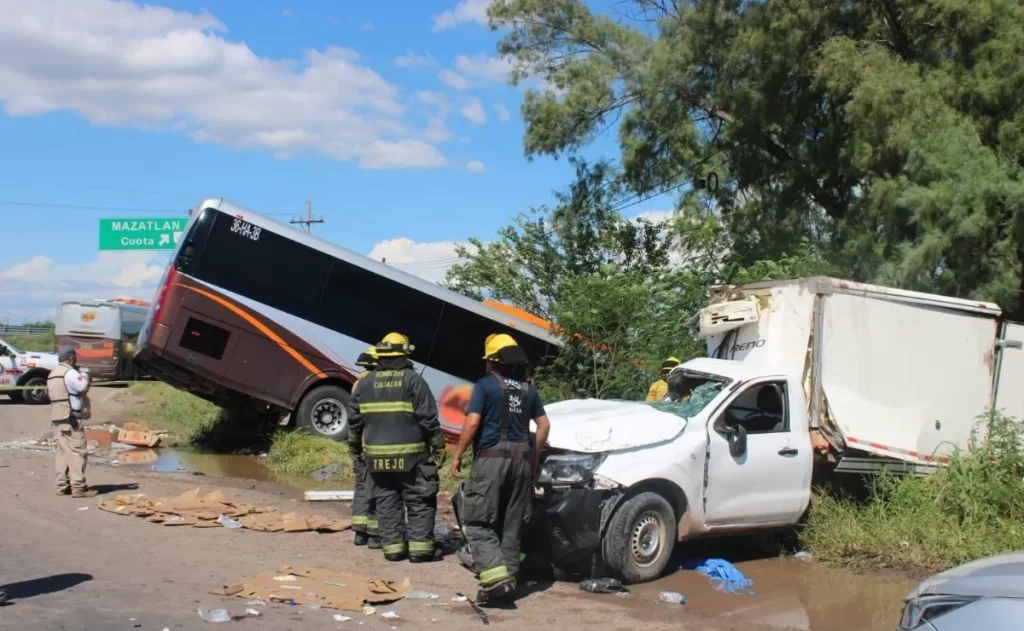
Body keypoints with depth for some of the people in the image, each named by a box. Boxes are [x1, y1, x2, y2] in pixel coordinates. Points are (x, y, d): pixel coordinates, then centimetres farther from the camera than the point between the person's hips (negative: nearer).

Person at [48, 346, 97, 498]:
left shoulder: (52, 374, 18)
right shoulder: (70, 373, -11)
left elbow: (49, 393, 19)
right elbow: (84, 388, -17)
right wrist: (86, 378, 3)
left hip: (56, 417, 9)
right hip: (70, 418, -9)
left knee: (62, 452, 12)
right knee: (77, 452, -7)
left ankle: (62, 486, 13)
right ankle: (78, 487, -9)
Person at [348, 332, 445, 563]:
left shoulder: (366, 382, 7)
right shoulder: (413, 379, -6)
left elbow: (355, 419, 11)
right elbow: (428, 417, -9)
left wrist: (355, 447, 23)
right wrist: (438, 445, -1)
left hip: (377, 454, 4)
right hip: (410, 453, -4)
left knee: (387, 501, 9)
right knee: (419, 501, 3)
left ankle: (393, 546, 10)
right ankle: (421, 547, 0)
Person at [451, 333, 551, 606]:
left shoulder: (485, 385, -5)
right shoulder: (528, 389, 13)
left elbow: (473, 422, -13)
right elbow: (544, 425, 14)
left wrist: (458, 456, -6)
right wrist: (534, 455, 25)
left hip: (491, 458, -6)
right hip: (521, 459, 6)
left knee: (478, 524, -3)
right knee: (512, 525, 12)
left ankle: (496, 578, -18)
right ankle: (508, 579, 12)